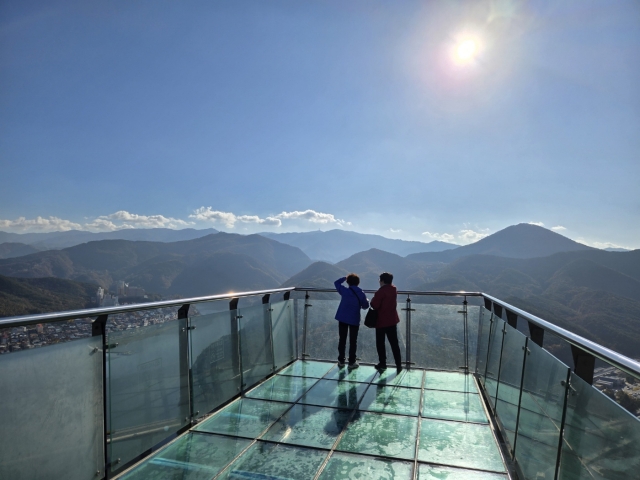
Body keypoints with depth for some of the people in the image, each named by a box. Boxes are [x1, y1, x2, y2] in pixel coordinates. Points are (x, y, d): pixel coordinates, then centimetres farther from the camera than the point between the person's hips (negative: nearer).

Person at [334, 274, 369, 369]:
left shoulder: (344, 291, -9)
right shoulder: (361, 294, -8)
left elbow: (336, 282, 8)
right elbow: (365, 306, 4)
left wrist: (345, 277, 15)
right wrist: (366, 301, 24)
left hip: (342, 318, 1)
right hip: (354, 319, -1)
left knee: (342, 340, 12)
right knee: (353, 341, 8)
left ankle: (341, 361, 17)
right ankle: (352, 362, 11)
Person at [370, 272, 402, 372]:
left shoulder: (381, 291, -18)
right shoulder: (394, 289, 4)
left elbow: (375, 305, -19)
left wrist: (372, 301, -1)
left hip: (382, 321, -6)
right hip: (392, 320, 6)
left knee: (380, 343, 7)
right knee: (394, 343, 10)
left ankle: (382, 364, 13)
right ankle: (399, 365, 11)